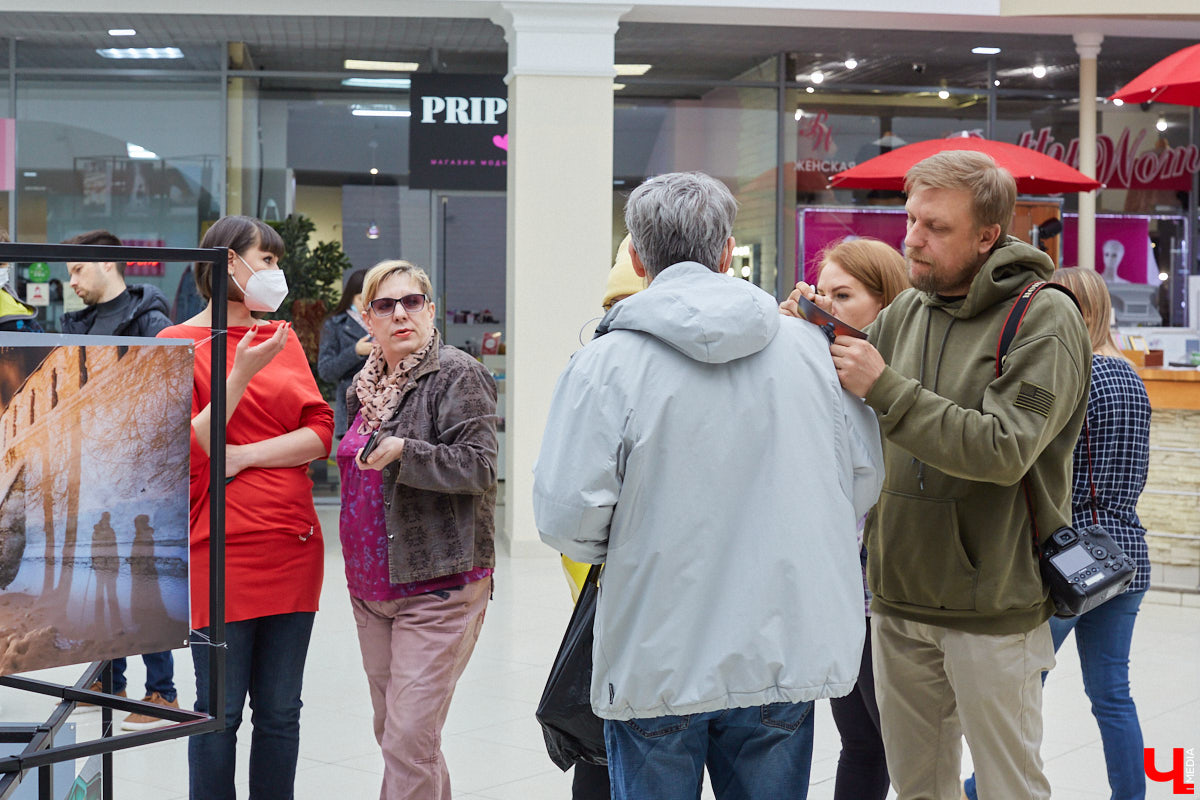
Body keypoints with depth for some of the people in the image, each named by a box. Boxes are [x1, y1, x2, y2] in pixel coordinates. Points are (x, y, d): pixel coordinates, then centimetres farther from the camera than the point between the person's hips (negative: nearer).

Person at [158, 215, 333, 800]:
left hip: (293, 549, 5)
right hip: (222, 552, -5)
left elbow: (320, 433, 4)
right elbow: (184, 452, -9)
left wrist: (247, 455, -10)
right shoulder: (181, 344, -1)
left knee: (280, 713, 10)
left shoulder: (283, 339, 13)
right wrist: (241, 375, -16)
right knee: (220, 713, 3)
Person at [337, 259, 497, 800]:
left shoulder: (456, 375, -8)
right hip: (370, 587, 8)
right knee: (390, 732, 13)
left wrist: (404, 451, -27)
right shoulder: (365, 385, 15)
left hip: (437, 588, -8)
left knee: (409, 741, -11)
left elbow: (479, 466, -17)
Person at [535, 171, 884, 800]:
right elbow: (863, 483, 7)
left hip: (656, 670, -3)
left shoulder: (607, 363, -11)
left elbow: (566, 518, -14)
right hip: (784, 654, 3)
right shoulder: (809, 346, 1)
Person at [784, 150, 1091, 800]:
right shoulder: (906, 312, 8)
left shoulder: (1044, 319, -10)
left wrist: (886, 389, -23)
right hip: (899, 599, 6)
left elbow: (1004, 449, -21)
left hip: (991, 608, -6)